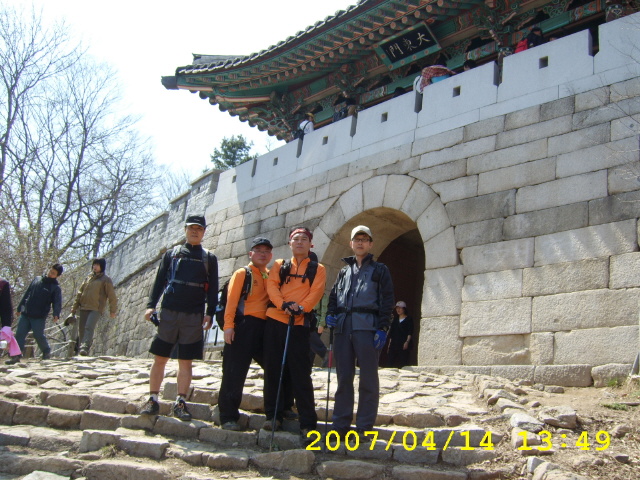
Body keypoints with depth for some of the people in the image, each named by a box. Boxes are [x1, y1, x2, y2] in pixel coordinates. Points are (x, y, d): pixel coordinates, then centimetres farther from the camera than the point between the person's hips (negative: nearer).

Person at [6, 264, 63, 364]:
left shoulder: (55, 288, -2)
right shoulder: (37, 279, 13)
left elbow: (57, 302, -13)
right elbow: (27, 294, 19)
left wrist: (56, 314, -31)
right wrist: (20, 307, 18)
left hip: (39, 317, -5)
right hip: (25, 314, 5)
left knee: (39, 335, -2)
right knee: (19, 334, 0)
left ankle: (47, 353, 20)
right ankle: (16, 356, 3)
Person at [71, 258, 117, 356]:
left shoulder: (106, 280, 2)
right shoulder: (88, 278, 18)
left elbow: (112, 296, 1)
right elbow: (80, 293, 21)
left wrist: (113, 311, -2)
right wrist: (74, 307, 18)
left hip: (96, 309, -6)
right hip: (84, 308, 6)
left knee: (89, 327, -23)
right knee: (82, 329, 2)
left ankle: (85, 347, -35)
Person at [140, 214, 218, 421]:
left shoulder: (209, 259, 10)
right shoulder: (171, 254, 11)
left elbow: (212, 289, 7)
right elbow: (159, 281, 9)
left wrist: (209, 313, -4)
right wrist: (151, 305, -2)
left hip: (194, 316, 0)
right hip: (169, 313, 0)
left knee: (186, 361, 2)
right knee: (160, 358, 1)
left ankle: (180, 403, 8)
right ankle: (152, 399, 9)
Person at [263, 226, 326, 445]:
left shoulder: (317, 269, 11)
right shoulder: (279, 265, 17)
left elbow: (316, 292, -3)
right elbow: (271, 285, 1)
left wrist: (301, 308, -20)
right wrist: (283, 305, -16)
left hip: (299, 323, -3)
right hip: (274, 320, 3)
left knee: (300, 373, -6)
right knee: (272, 369, 5)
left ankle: (308, 423, -4)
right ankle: (273, 415, 17)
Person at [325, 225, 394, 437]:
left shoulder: (380, 270, 9)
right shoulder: (344, 271, 22)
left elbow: (387, 301, 2)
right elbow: (333, 296, 25)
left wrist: (382, 329, -9)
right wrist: (330, 314, 4)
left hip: (367, 327, -4)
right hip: (343, 327, 4)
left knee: (368, 379, -3)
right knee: (343, 377, 5)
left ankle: (364, 427, 1)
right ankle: (341, 425, 10)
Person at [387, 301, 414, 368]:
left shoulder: (408, 319, 4)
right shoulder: (395, 320, 19)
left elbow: (410, 332, -4)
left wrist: (407, 342, -16)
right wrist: (389, 344, 12)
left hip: (403, 345, -5)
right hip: (394, 344, 5)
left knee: (403, 363, -10)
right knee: (392, 362, -3)